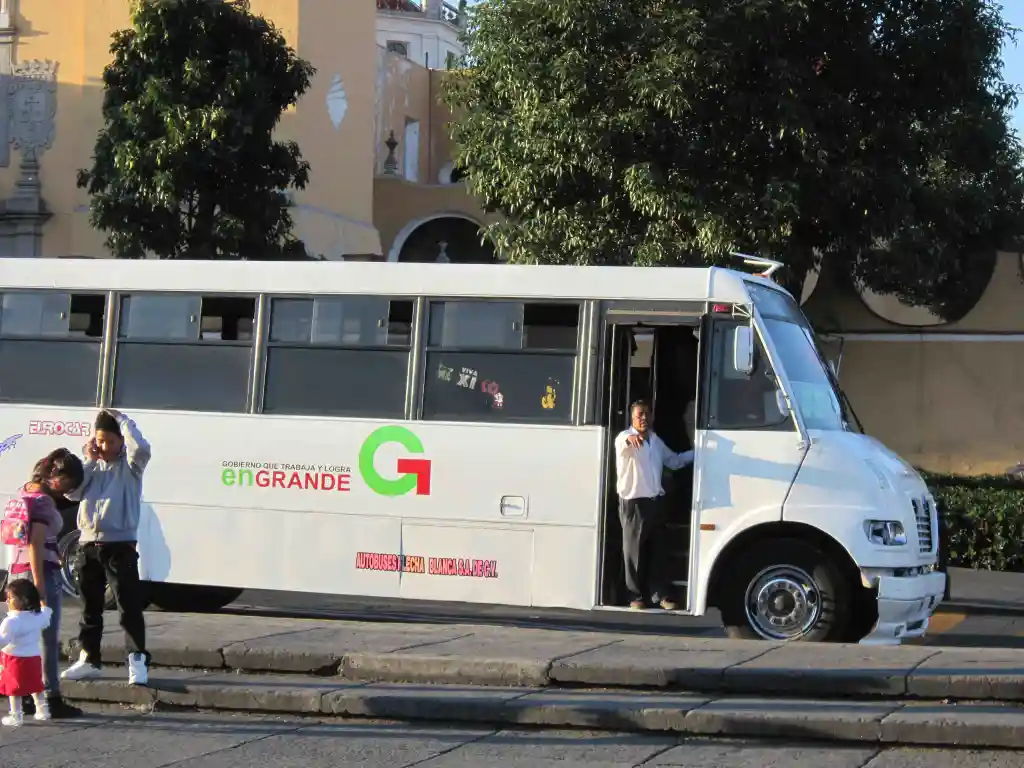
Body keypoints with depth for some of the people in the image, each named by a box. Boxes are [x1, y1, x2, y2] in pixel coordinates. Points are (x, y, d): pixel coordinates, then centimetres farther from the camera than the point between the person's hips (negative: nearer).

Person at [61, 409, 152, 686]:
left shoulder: (130, 464, -1)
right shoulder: (92, 466, 13)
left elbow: (142, 448, -23)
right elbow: (72, 492, 3)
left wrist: (122, 419, -11)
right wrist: (89, 460, -1)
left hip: (120, 545, -5)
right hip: (89, 544, 5)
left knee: (129, 606, -7)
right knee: (90, 606, 11)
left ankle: (138, 661, -8)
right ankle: (89, 659, 19)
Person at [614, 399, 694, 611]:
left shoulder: (656, 440, 15)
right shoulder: (626, 437, -8)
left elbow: (673, 461, 28)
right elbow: (621, 444, -34)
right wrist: (629, 439, -58)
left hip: (656, 501, 6)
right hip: (633, 502, -6)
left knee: (657, 550, 8)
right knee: (634, 551, -2)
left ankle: (659, 594, 14)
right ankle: (636, 596, 4)